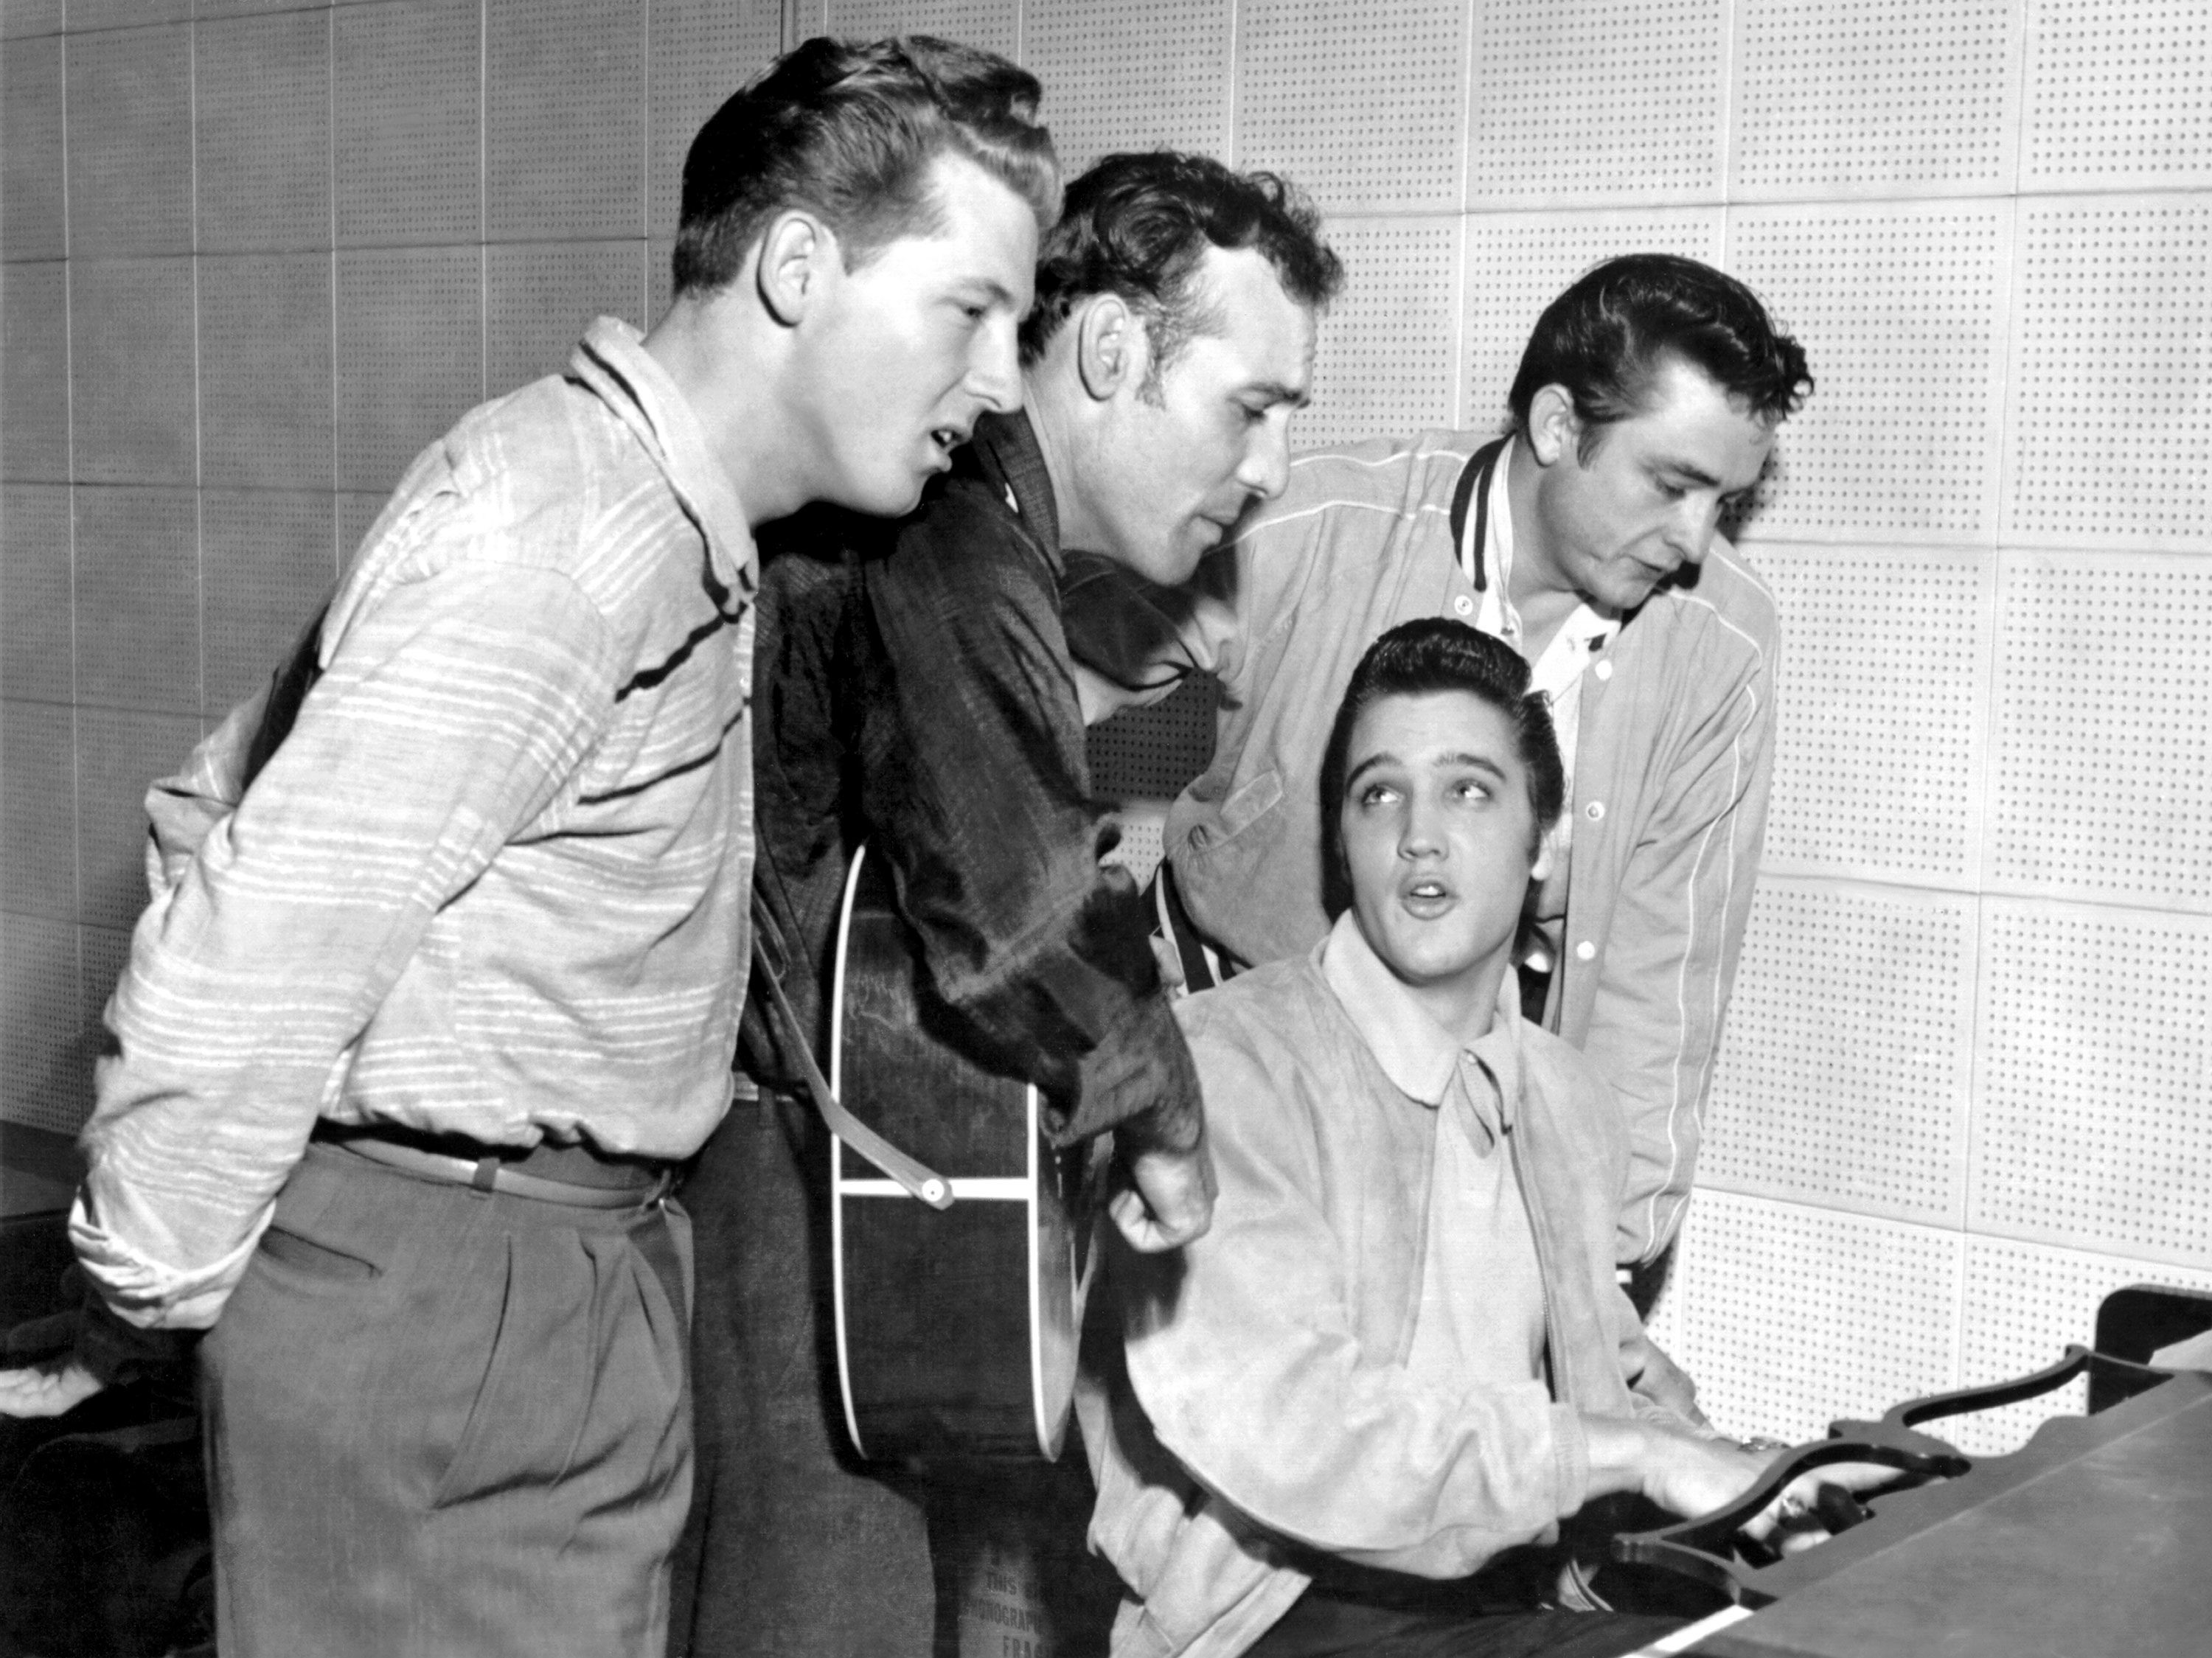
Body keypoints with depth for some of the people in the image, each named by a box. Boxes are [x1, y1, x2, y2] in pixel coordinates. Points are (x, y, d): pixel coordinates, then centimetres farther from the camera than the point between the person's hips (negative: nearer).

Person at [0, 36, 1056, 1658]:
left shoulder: (662, 520, 12)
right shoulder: (568, 523, -20)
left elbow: (218, 798, 18)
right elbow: (259, 944, -25)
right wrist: (146, 1309, -11)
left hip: (567, 1272, 9)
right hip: (441, 1299, -9)